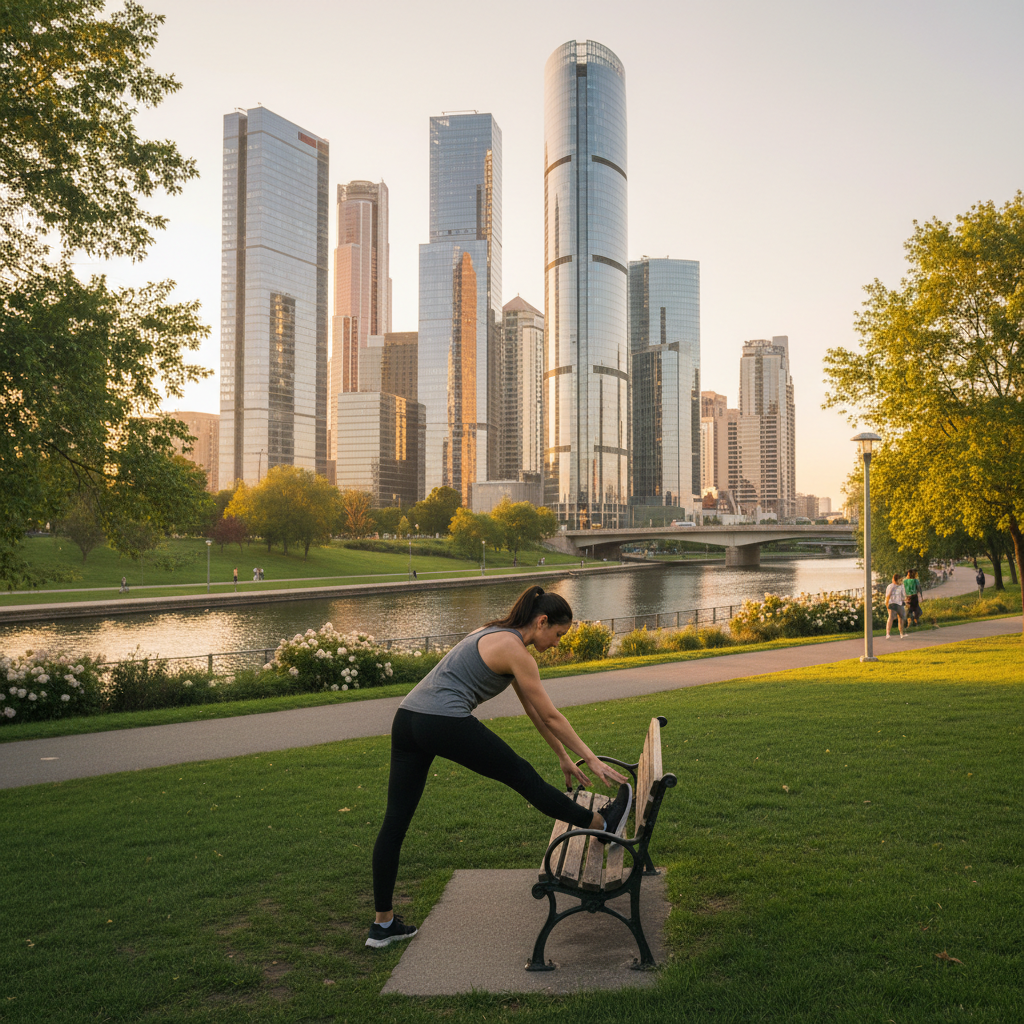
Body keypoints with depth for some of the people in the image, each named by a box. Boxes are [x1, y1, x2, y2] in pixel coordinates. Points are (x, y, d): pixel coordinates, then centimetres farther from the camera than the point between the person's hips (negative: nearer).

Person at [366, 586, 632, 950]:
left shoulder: (498, 635, 21)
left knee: (395, 821, 9)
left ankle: (382, 923, 17)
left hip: (407, 719, 9)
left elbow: (534, 711, 26)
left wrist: (564, 756, 29)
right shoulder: (514, 650, -7)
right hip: (445, 724, -9)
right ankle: (602, 824, 23)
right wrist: (592, 760, 6)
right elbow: (551, 716, -2)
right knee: (523, 777, 7)